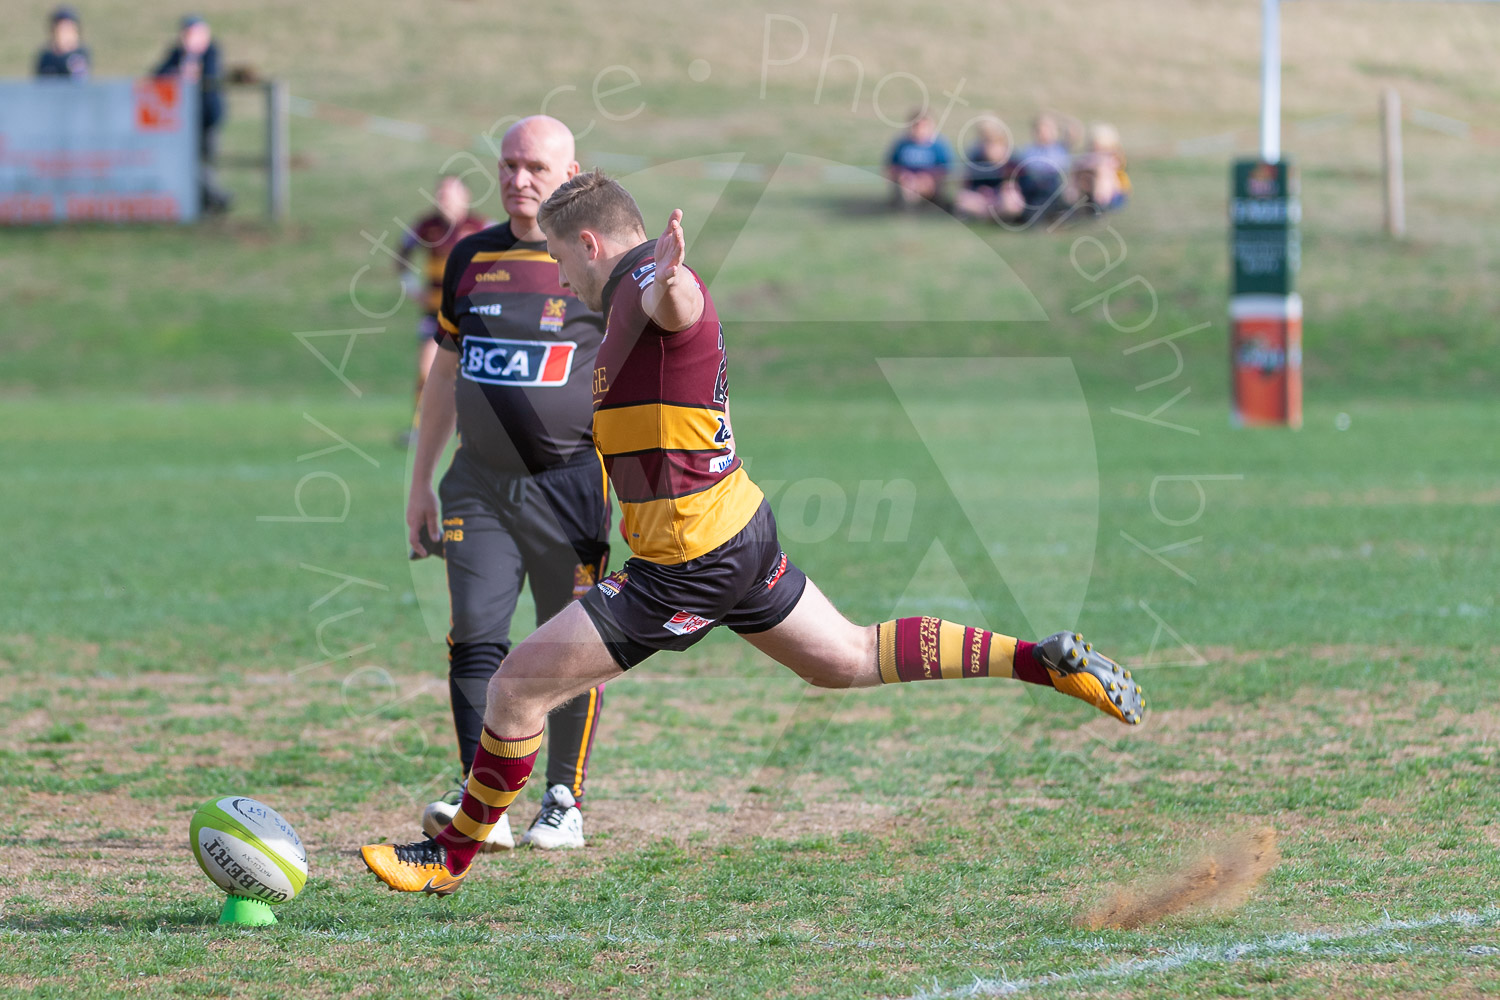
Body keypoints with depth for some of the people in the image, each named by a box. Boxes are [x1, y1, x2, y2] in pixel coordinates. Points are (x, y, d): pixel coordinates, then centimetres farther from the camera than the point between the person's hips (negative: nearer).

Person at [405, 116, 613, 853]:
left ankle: (565, 803, 12)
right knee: (475, 637, -9)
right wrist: (420, 482, 18)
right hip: (480, 482, 3)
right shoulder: (471, 258, 12)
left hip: (569, 481, -3)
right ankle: (481, 801, -10)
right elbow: (446, 371, 19)